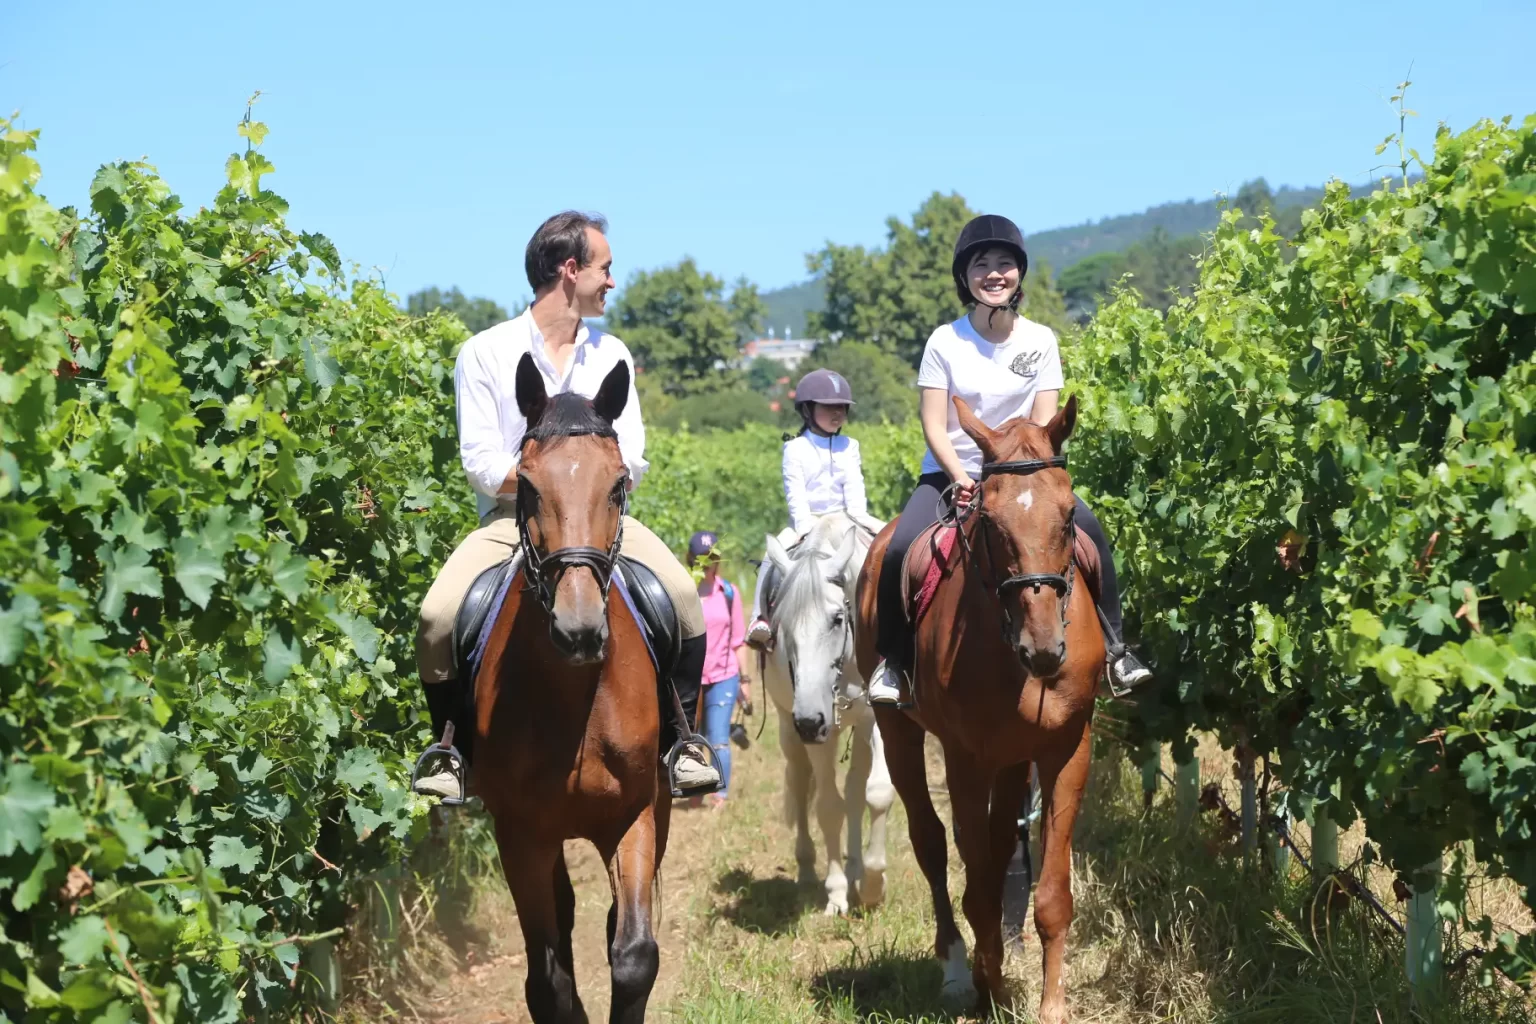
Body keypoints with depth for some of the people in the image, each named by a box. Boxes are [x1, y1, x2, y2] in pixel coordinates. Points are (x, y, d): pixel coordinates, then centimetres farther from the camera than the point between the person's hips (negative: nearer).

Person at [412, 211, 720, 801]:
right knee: (437, 617, -25)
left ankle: (679, 743, -7)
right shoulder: (485, 353, -1)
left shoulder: (611, 355, 11)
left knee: (683, 596, -23)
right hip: (512, 518, -2)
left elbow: (633, 464, 4)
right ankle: (455, 752, -1)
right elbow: (482, 466, -8)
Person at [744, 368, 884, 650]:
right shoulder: (796, 449, 1)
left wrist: (860, 515, -18)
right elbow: (795, 492, -8)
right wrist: (805, 527, -22)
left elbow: (855, 487, 1)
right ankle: (760, 617, -25)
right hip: (805, 522, -3)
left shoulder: (848, 447, 11)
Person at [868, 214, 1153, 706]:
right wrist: (964, 481, -22)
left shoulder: (1040, 340, 0)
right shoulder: (945, 342, -6)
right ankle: (892, 659, -5)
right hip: (951, 475, -1)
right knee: (899, 550, -27)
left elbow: (1044, 425, -2)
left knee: (1088, 529, -24)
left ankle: (1112, 647, -10)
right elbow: (934, 427, -9)